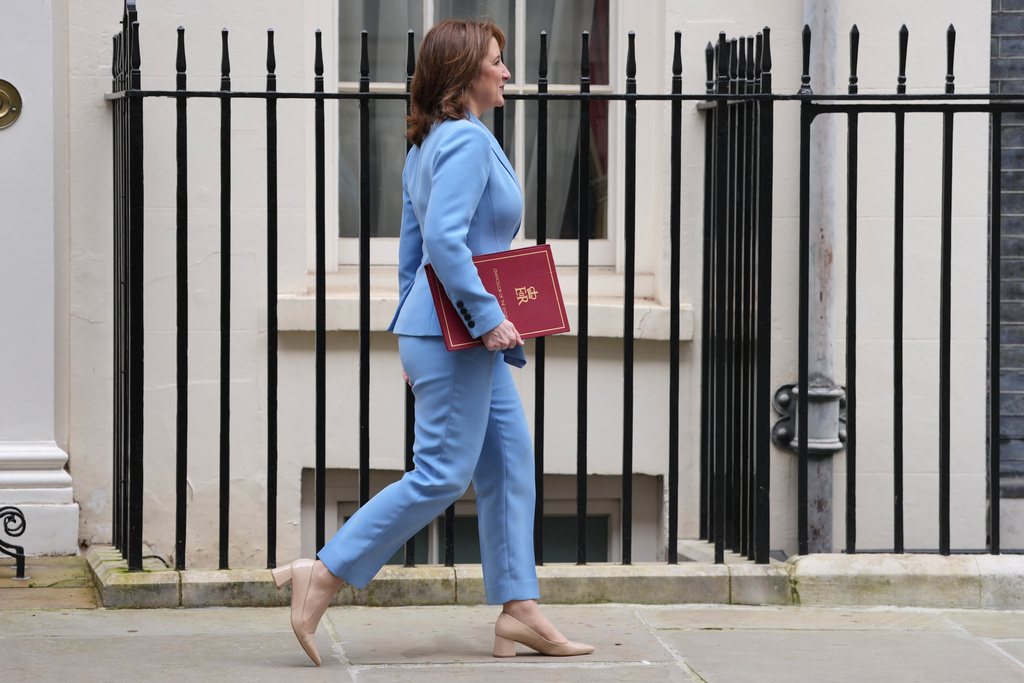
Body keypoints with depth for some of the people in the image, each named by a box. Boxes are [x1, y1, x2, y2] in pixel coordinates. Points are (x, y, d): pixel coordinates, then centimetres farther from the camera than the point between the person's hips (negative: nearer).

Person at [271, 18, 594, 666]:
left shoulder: (429, 146, 15)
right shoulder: (468, 140, -15)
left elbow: (412, 249, 19)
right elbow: (445, 239, -26)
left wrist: (413, 338, 23)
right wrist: (489, 317, -24)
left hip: (456, 333, 10)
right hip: (456, 336, -10)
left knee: (510, 461, 9)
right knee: (442, 475, -8)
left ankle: (519, 611, 9)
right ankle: (322, 576, -6)